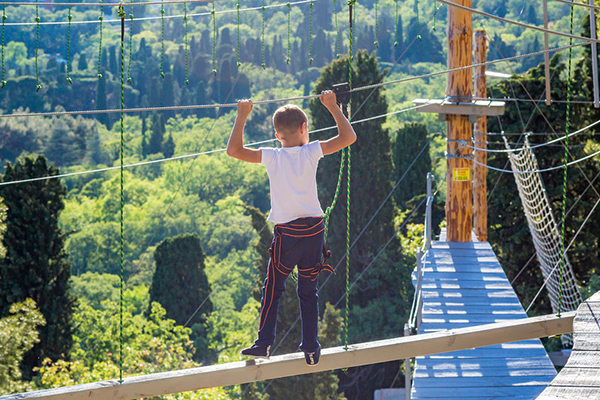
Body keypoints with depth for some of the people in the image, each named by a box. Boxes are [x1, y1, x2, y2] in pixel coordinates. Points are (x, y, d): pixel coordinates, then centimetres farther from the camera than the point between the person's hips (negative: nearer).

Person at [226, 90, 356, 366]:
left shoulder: (271, 157, -6)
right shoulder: (311, 153, -4)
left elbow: (233, 150, -9)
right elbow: (348, 137, -3)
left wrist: (242, 117, -2)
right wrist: (332, 107, 4)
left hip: (287, 233, -1)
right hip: (314, 229, 2)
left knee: (273, 288, 8)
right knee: (308, 291, 10)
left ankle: (264, 343, 0)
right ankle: (310, 348, 8)